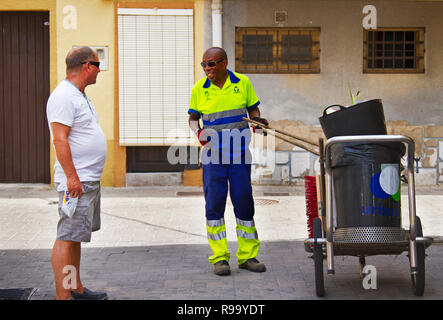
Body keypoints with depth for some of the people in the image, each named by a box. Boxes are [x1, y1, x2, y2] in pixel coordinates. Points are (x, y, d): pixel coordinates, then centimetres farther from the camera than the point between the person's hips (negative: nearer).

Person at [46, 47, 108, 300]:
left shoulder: (80, 95, 18)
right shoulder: (64, 96, -14)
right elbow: (60, 139, -21)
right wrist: (72, 177, -24)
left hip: (90, 180, 11)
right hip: (76, 181, -11)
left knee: (76, 237, 15)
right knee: (67, 238, -9)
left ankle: (76, 289, 22)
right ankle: (63, 296, -8)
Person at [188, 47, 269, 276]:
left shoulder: (242, 83, 3)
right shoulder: (200, 88, 3)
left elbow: (253, 109, 13)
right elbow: (193, 117, 11)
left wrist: (257, 120, -8)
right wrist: (198, 132, -8)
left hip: (240, 152, 0)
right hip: (213, 153, 0)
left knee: (244, 202, 4)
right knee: (214, 203, -2)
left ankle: (247, 256, 14)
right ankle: (219, 257, 7)